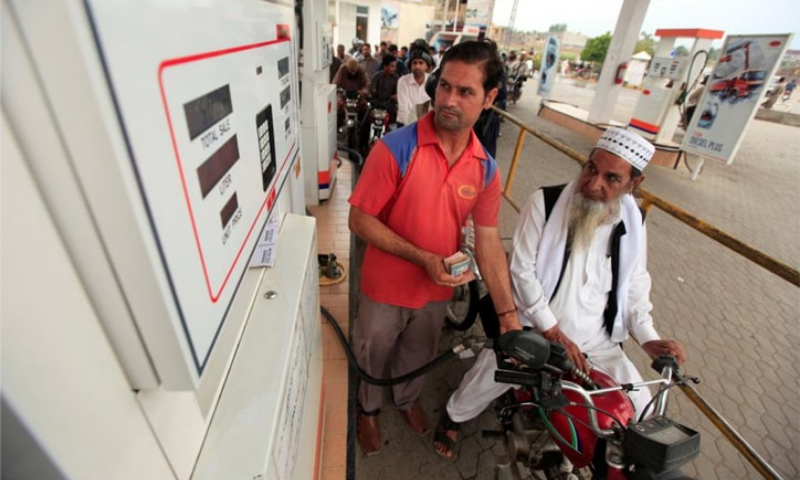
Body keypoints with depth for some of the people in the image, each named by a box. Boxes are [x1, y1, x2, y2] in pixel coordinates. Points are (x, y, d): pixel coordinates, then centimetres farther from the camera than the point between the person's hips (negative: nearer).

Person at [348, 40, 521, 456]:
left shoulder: (486, 169, -9)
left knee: (418, 356, 29)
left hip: (437, 290, 4)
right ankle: (368, 409, 57)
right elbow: (359, 220, -20)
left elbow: (488, 242, -6)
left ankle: (406, 399, 63)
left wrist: (508, 313, -8)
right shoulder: (395, 149, -23)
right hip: (386, 288, -3)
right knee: (372, 356, 24)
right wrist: (423, 257, -27)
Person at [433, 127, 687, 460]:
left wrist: (647, 337, -1)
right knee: (486, 379, -10)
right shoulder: (545, 202, -16)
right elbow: (521, 269, -16)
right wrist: (553, 332, -18)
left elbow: (635, 282, 12)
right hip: (533, 327, -3)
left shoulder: (633, 220, -1)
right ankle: (453, 418, 26)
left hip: (596, 339, 4)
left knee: (640, 409, 2)